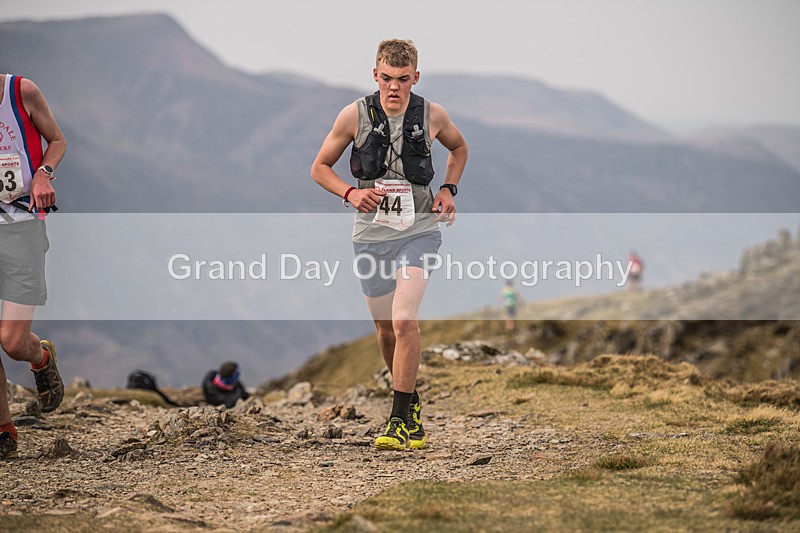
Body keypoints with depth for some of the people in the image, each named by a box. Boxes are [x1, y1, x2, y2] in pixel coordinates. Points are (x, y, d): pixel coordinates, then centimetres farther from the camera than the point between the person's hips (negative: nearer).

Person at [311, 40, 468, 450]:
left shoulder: (432, 115, -3)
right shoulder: (355, 115, -5)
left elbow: (459, 147, 20)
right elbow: (320, 168, 5)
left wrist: (448, 189, 5)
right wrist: (350, 193, -13)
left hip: (419, 231, -2)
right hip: (371, 234, 2)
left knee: (404, 321, -18)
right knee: (386, 328, 9)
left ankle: (401, 419, -13)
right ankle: (411, 402, 32)